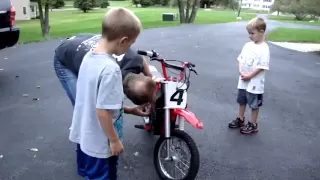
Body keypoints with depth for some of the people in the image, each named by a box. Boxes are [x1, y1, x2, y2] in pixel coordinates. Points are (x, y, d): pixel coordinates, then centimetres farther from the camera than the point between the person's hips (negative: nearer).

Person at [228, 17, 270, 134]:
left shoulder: (264, 48, -16)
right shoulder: (248, 45, 4)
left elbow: (262, 66, -19)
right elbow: (241, 59, 7)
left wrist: (250, 76, -19)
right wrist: (241, 72, -8)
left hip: (255, 83, -7)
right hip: (243, 80, 7)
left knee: (254, 104, 8)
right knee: (242, 101, 20)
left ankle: (253, 125, 21)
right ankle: (240, 120, 37)